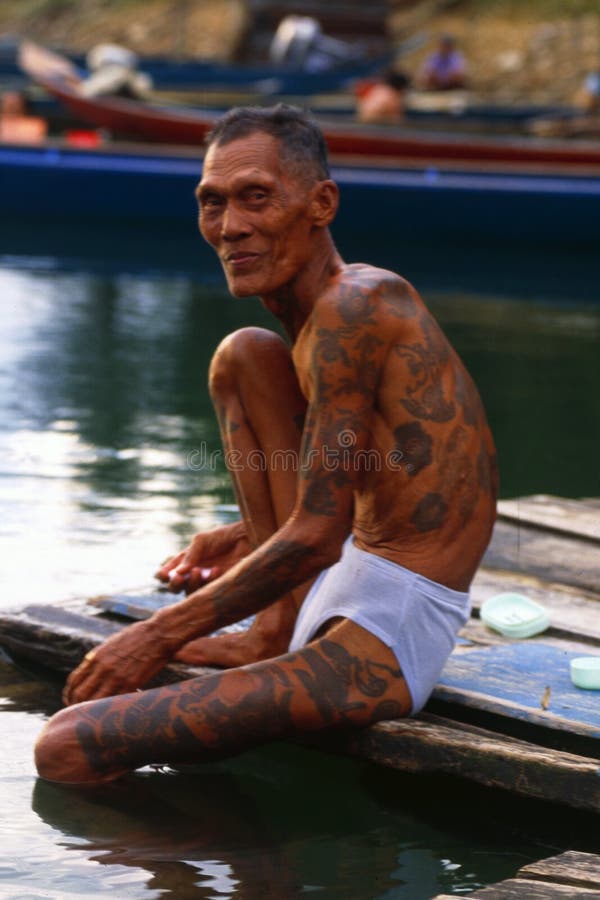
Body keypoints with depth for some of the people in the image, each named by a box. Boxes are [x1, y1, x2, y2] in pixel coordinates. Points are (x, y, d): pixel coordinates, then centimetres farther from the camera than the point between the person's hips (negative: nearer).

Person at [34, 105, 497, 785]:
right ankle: (276, 635, 10)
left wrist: (162, 635, -11)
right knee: (243, 355, 18)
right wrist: (256, 541, 15)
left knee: (67, 750, -22)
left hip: (382, 644, -11)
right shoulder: (337, 309, 13)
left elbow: (314, 538, -18)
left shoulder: (352, 306, -16)